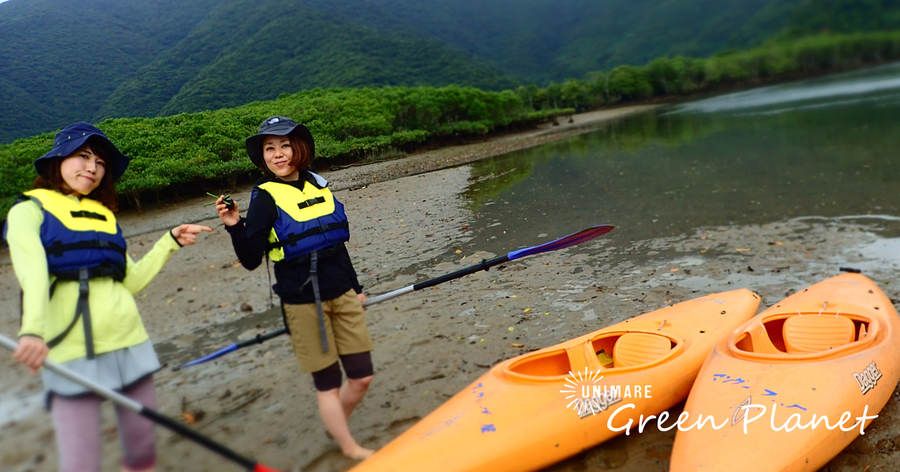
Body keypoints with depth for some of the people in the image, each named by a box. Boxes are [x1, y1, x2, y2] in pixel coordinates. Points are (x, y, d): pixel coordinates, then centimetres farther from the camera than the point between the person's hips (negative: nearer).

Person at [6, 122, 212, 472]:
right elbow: (33, 271, -16)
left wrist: (171, 241, 10)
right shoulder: (29, 210, 3)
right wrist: (33, 329, -31)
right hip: (71, 352, -5)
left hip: (129, 341, 5)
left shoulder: (105, 215, 18)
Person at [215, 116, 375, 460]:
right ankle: (351, 450, 24)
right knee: (328, 383, 5)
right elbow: (251, 261, -10)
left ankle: (336, 427, 36)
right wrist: (235, 227, -26)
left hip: (342, 294, 5)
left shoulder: (318, 185, 8)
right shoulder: (265, 198, -7)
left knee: (361, 377, 8)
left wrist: (355, 286, 20)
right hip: (303, 303, -5)